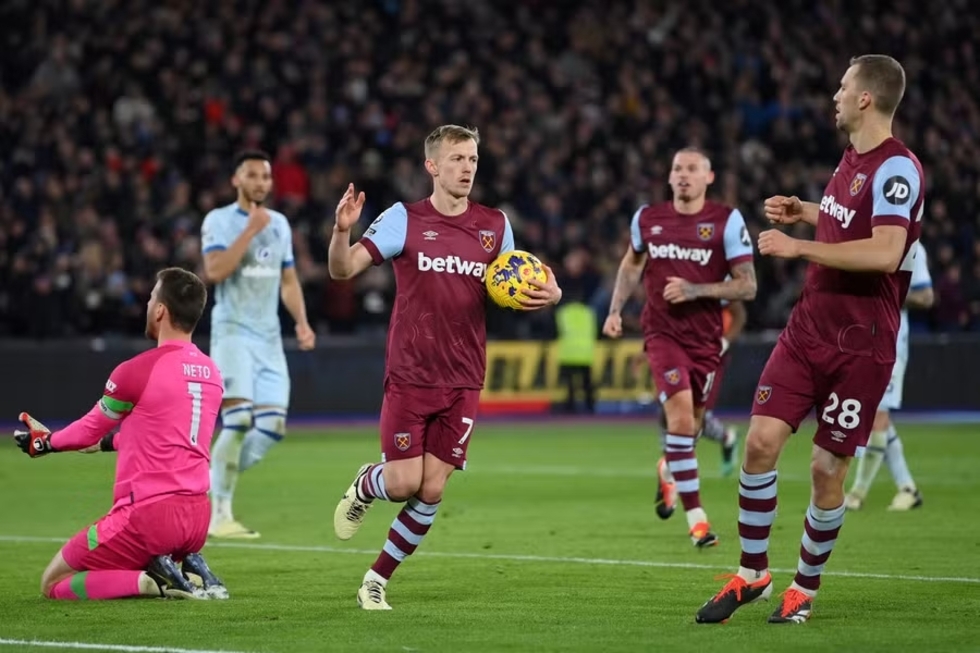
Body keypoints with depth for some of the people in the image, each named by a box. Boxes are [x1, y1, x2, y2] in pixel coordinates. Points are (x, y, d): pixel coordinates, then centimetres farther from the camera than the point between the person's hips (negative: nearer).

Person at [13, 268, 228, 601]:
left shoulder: (136, 372, -12)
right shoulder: (211, 373, 9)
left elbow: (91, 429, 6)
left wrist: (45, 442, 26)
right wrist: (104, 442, 38)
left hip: (148, 514, -7)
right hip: (197, 518, 7)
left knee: (53, 583, 5)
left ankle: (147, 581, -14)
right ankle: (192, 567, 5)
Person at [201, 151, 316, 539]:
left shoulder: (279, 224, 16)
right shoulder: (219, 221, -4)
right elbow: (215, 271, -19)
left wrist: (302, 322, 8)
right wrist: (250, 230, -18)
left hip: (269, 336, 6)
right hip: (233, 331, -6)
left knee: (272, 425, -3)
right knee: (238, 419, -18)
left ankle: (220, 478, 16)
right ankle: (220, 515, -13)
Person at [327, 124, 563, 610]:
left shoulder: (495, 225, 7)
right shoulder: (404, 219, -4)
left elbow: (515, 291, 17)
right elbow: (343, 269, -9)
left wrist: (548, 294, -6)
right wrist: (342, 231, -30)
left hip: (462, 382, 3)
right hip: (409, 376, -3)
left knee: (431, 491, -2)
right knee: (403, 483, -7)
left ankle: (377, 580, 15)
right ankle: (365, 486, 30)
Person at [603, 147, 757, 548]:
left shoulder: (727, 221, -6)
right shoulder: (647, 219, 3)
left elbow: (747, 286, -7)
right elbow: (632, 264, 23)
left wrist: (695, 290, -19)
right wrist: (615, 310, 12)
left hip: (705, 339, 1)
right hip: (662, 333, -1)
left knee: (690, 425, 13)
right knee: (681, 417, -19)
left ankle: (668, 470, 50)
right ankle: (696, 518, -16)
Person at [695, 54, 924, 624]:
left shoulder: (897, 168, -16)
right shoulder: (853, 158, 11)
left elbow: (884, 252, -28)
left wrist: (799, 247, -23)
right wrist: (805, 211, 17)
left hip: (860, 346, -7)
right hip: (808, 327, 7)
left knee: (828, 469, 0)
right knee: (762, 441, -2)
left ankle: (806, 587, 18)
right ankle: (753, 574, 11)